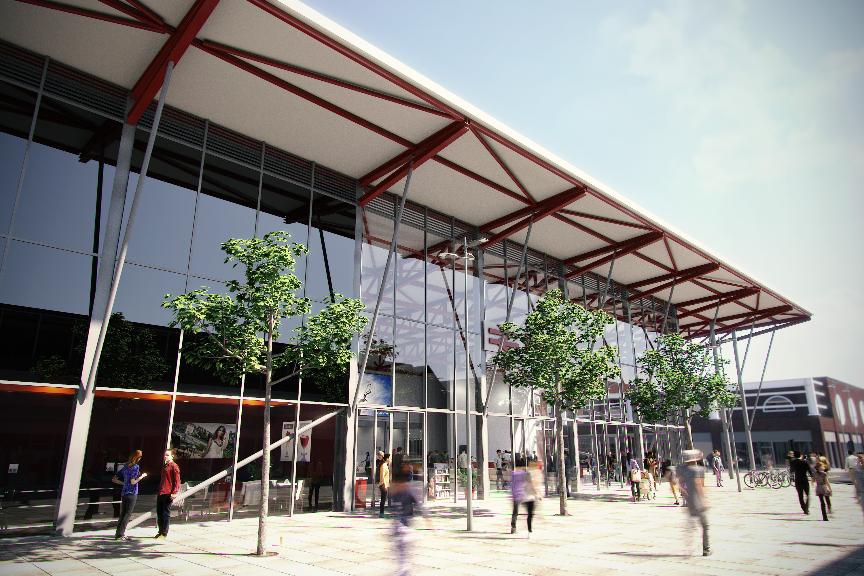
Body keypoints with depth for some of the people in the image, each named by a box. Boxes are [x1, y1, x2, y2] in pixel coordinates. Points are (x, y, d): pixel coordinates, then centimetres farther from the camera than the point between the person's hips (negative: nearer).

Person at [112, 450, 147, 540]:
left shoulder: (125, 466, 11)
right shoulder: (136, 467, -11)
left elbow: (114, 479, 15)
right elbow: (133, 482, -18)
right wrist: (142, 476, -5)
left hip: (123, 493, 7)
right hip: (132, 493, -7)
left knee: (122, 514, 12)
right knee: (128, 514, -1)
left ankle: (118, 533, 14)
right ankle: (120, 534, -2)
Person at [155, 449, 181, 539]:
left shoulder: (174, 466, -8)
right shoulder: (164, 466, 18)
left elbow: (177, 480, -13)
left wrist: (174, 492, -21)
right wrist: (159, 490, 21)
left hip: (168, 494, -9)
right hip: (160, 493, 9)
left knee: (166, 513, -3)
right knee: (159, 513, 12)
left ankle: (164, 533, 4)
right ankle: (160, 531, 22)